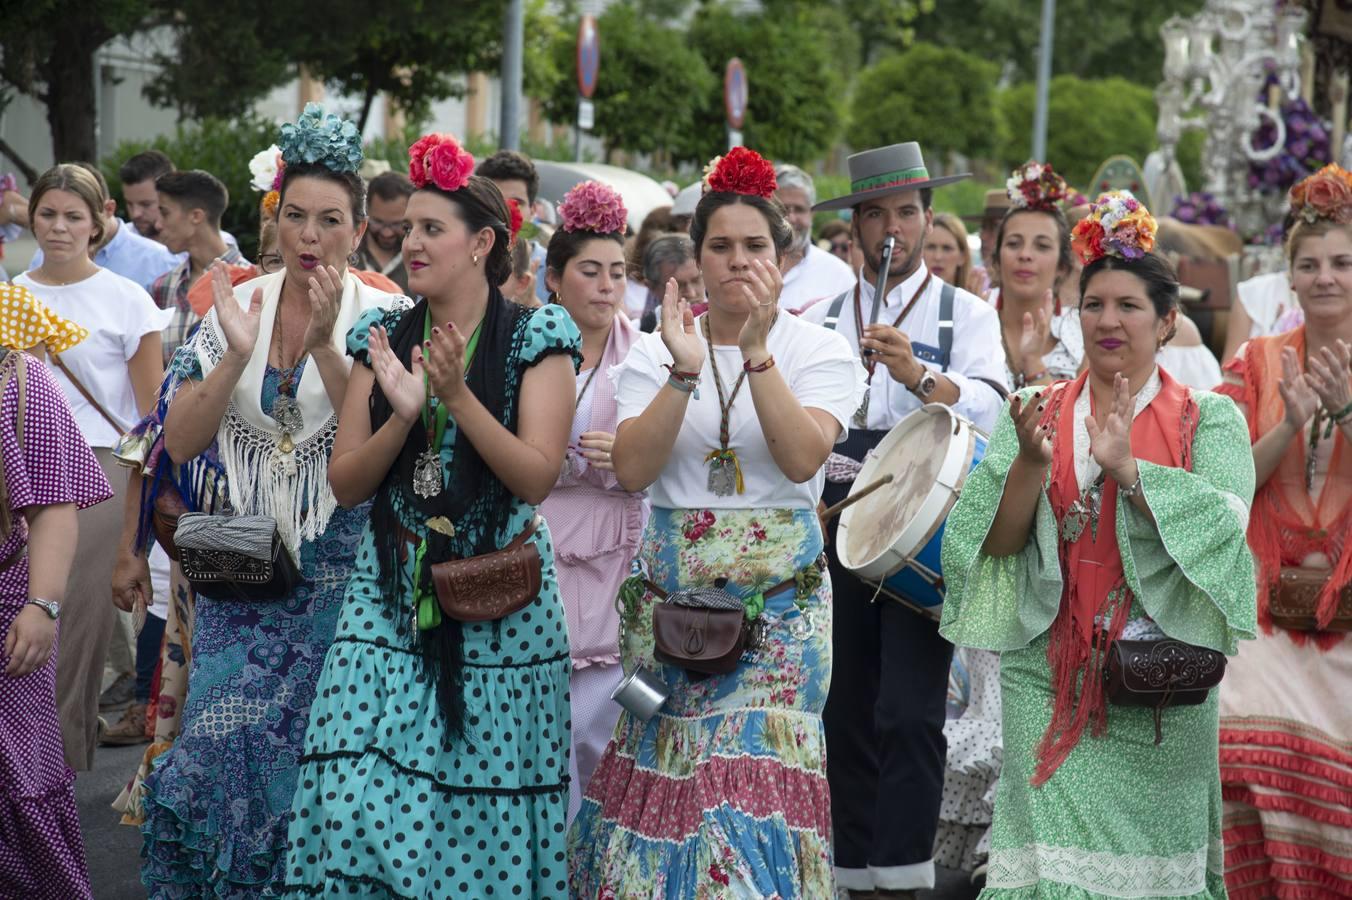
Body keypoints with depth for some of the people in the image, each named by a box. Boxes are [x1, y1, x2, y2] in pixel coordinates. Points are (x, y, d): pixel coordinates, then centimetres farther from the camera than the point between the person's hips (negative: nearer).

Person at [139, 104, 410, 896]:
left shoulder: (383, 317, -6)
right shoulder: (237, 308, 4)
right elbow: (181, 442, -1)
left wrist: (324, 347, -24)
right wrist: (237, 354, -15)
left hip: (336, 567, -3)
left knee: (232, 742, -8)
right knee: (223, 744, 4)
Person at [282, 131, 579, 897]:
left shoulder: (536, 339, -1)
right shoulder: (385, 339, 10)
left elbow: (537, 477, -11)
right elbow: (346, 483, 4)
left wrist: (458, 397, -20)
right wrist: (402, 414, -13)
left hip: (496, 605, -3)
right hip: (391, 594, 3)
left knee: (481, 801, -1)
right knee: (362, 802, -6)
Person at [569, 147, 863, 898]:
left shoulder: (819, 351, 1)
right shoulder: (656, 352, 6)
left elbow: (802, 458, -16)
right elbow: (632, 470, -8)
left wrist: (756, 352, -21)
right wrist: (686, 371, -17)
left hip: (778, 600, -2)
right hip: (670, 596, 2)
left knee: (755, 763, -11)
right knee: (664, 761, 2)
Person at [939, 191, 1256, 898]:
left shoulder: (1209, 419, 3)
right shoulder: (1037, 411, 9)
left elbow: (1224, 522, -13)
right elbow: (997, 540, 0)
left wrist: (1126, 469, -24)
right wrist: (1030, 461, -17)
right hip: (1050, 674, 1)